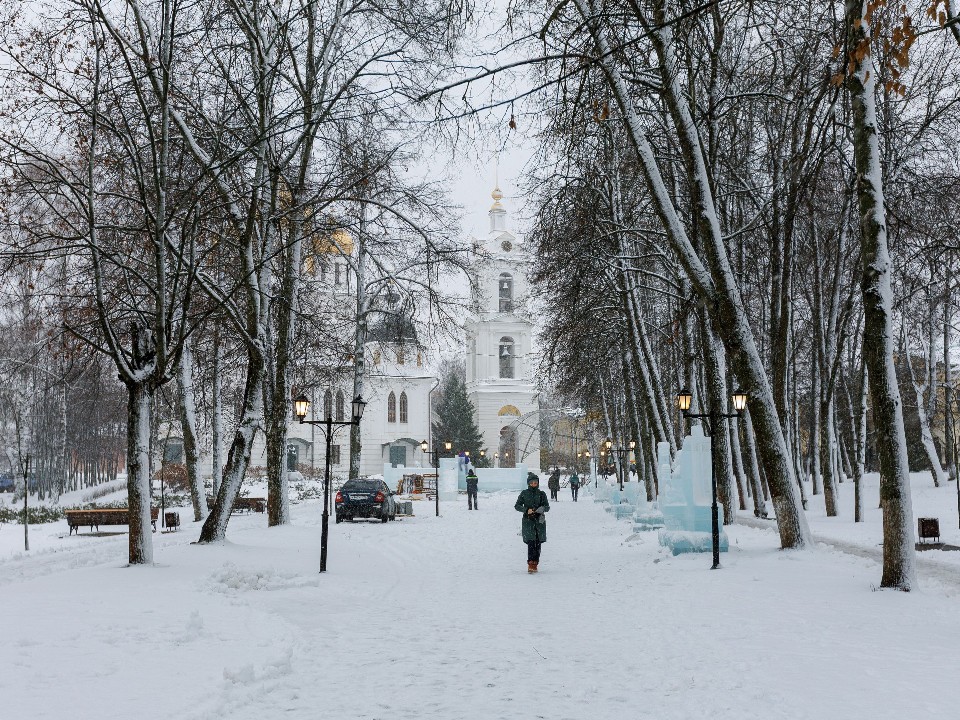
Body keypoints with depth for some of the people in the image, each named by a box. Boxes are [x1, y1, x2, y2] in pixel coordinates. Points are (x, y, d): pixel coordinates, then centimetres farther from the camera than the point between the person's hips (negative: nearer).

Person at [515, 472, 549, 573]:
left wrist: (542, 508, -16)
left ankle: (535, 564, 13)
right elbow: (517, 506, 5)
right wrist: (526, 510, -12)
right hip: (528, 521, -2)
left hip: (539, 521, 2)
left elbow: (547, 507, 7)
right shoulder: (524, 494, 4)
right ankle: (530, 564, -20)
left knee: (538, 543, 3)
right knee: (531, 542, -15)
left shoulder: (542, 494, 7)